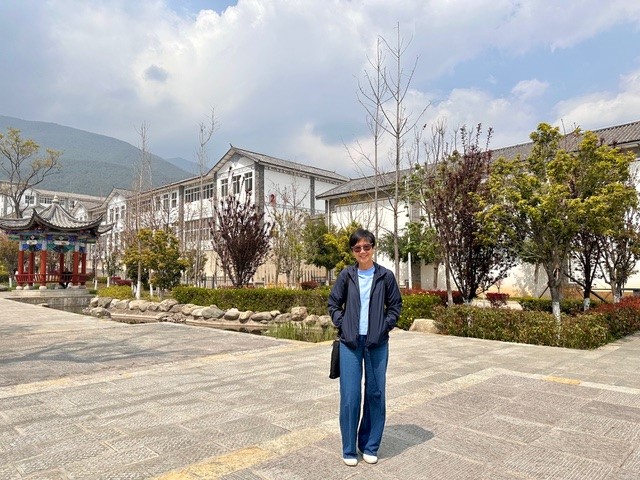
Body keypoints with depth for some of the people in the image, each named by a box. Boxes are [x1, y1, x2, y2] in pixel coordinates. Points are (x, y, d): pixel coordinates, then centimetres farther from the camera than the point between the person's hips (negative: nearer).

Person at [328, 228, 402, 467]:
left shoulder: (386, 276, -1)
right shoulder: (346, 275, 0)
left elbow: (395, 306, 6)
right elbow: (333, 304, 8)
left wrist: (384, 328, -4)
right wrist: (342, 325, -3)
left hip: (377, 343, 1)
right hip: (350, 342, 0)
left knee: (375, 393, 8)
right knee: (350, 395, 2)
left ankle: (370, 446, 26)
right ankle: (349, 449, 19)